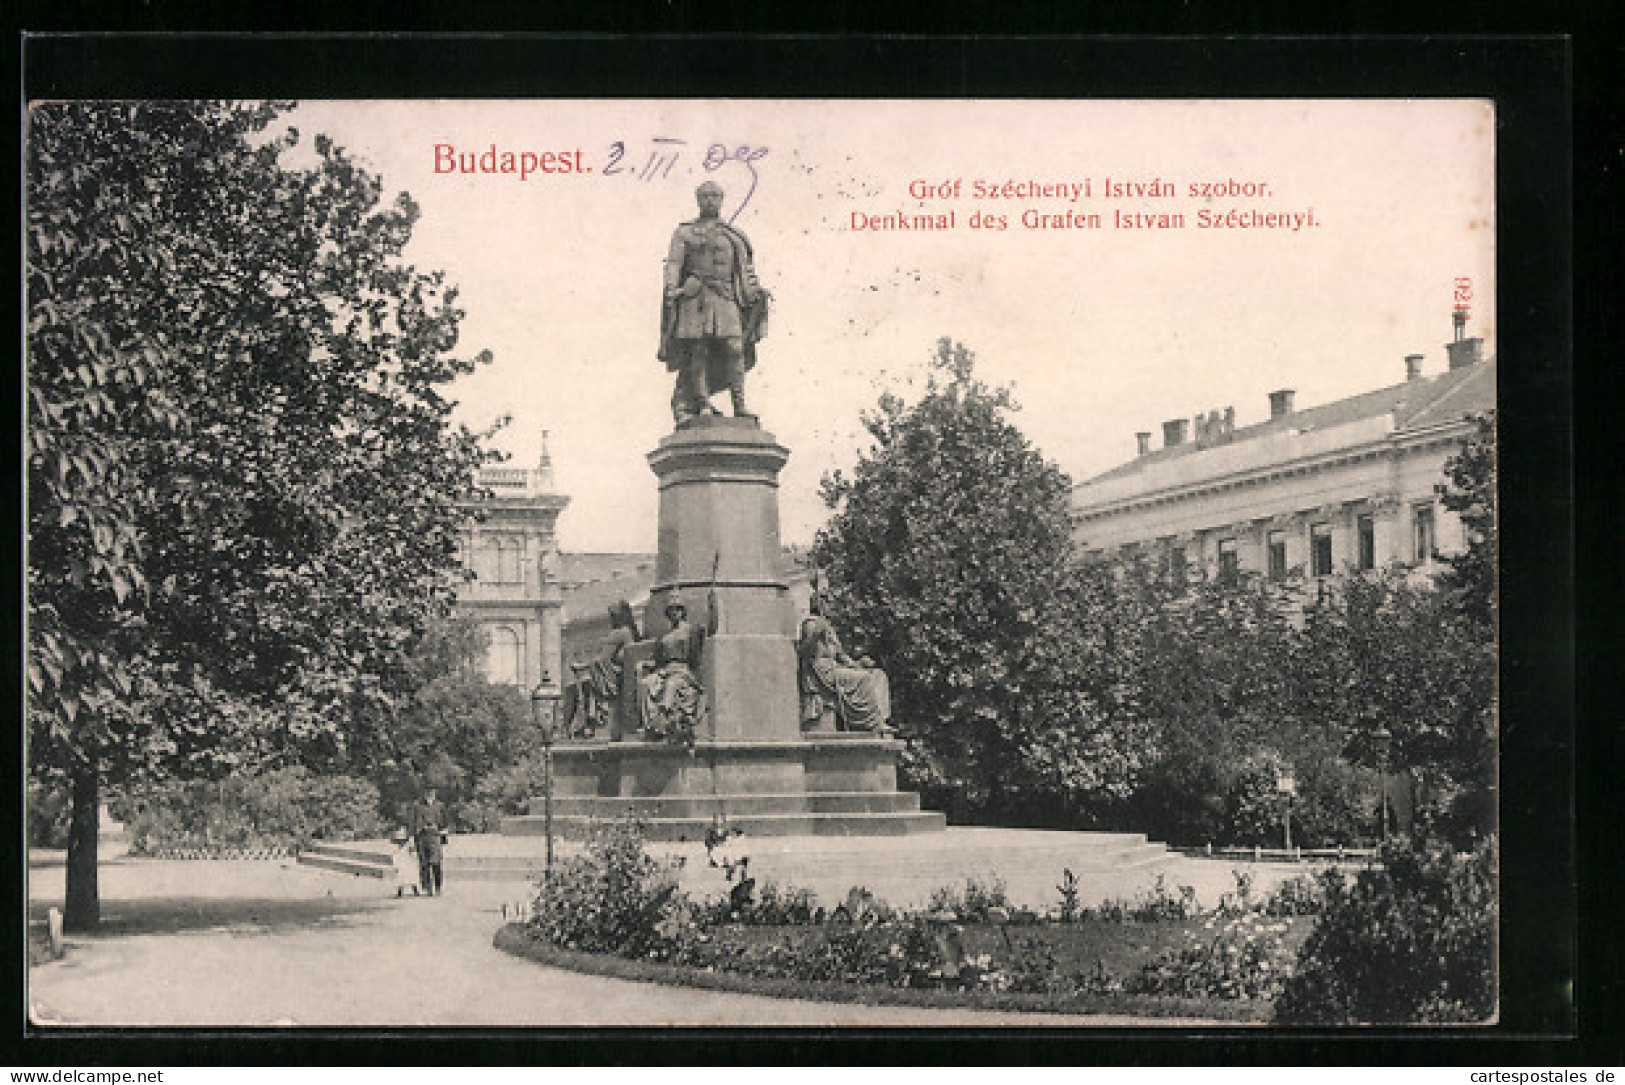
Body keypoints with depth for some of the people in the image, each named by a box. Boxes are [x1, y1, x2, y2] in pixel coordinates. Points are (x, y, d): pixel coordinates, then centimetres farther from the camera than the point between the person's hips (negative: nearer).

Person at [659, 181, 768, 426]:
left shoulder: (733, 237, 21)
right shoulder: (684, 233, 17)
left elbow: (745, 271, 17)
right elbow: (673, 263, 6)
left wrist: (752, 296, 4)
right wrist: (671, 289, -10)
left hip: (726, 298, 1)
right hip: (695, 297, -1)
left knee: (734, 349, -12)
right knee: (697, 352, -8)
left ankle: (739, 405, -12)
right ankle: (702, 406, -8)